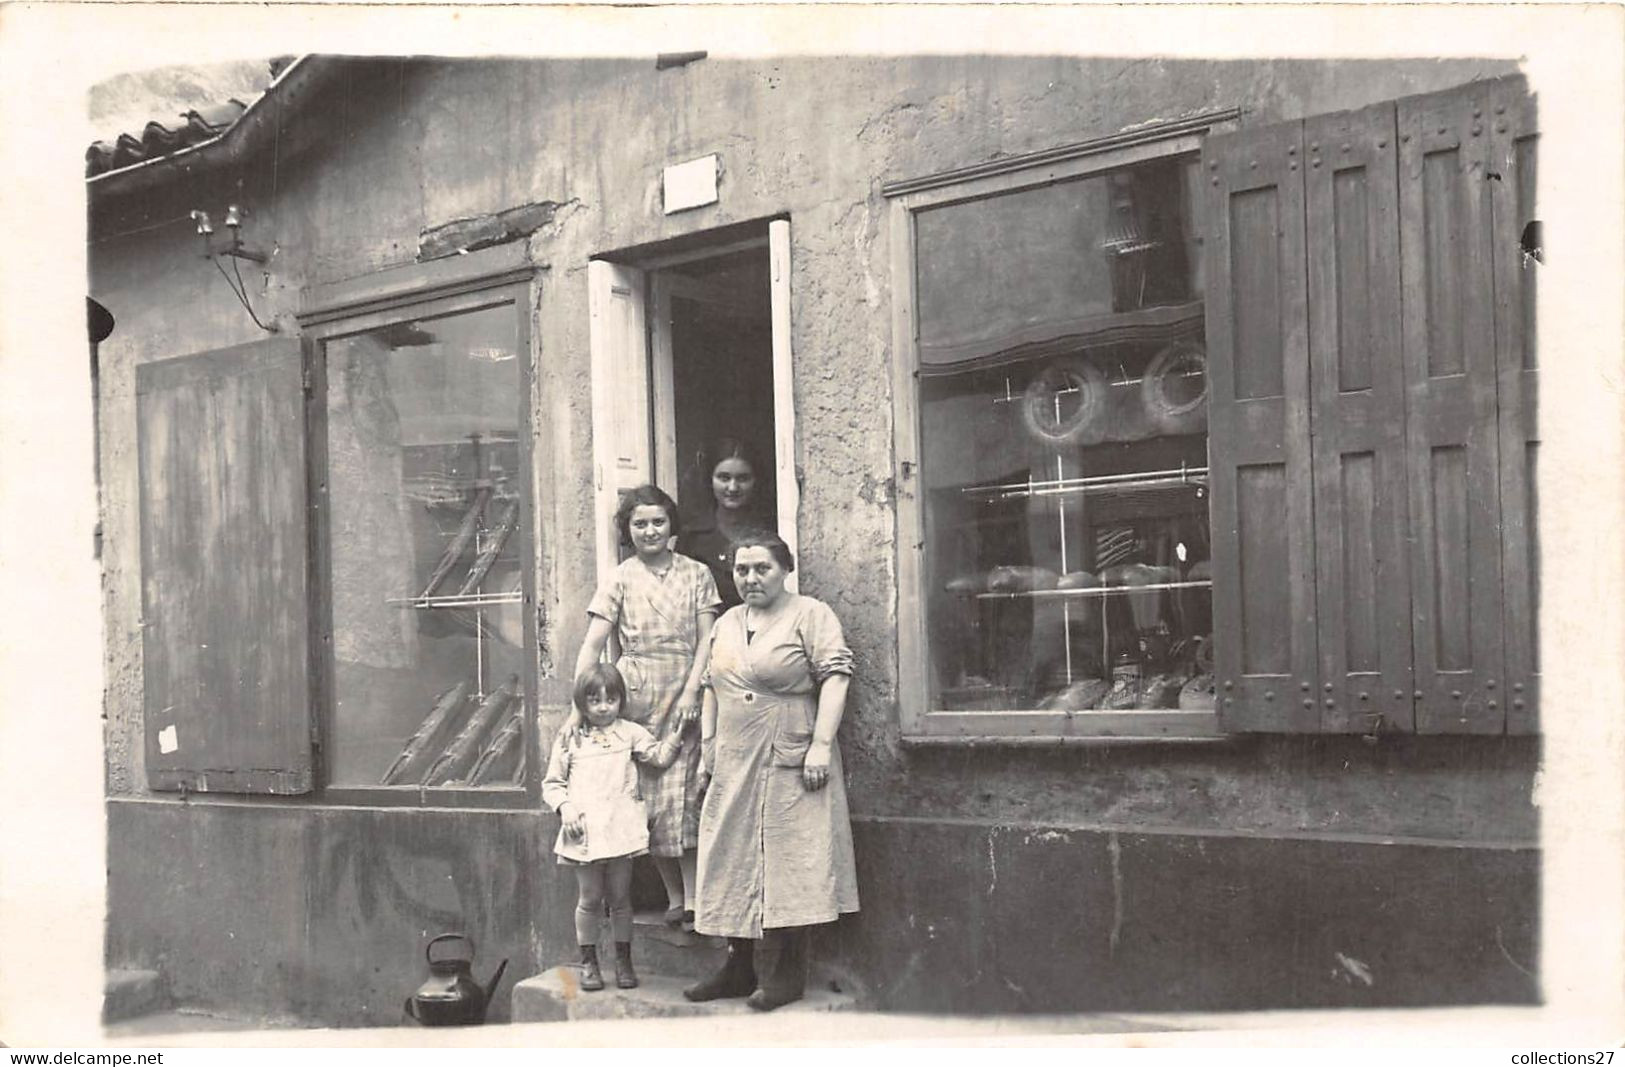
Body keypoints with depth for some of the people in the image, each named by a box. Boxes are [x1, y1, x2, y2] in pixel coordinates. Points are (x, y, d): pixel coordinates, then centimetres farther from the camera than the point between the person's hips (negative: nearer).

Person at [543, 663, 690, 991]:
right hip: (584, 830, -1)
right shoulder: (569, 739, 5)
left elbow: (659, 757, 4)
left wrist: (673, 738, -14)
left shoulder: (630, 733, 8)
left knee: (620, 898, 7)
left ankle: (623, 960, 19)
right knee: (589, 899, 4)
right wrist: (564, 807, -9)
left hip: (621, 828, 1)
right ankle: (588, 961, 17)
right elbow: (552, 783, 7)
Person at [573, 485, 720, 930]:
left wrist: (691, 691, -11)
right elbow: (593, 645, 0)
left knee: (681, 797, -9)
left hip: (683, 697, -1)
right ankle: (675, 897, 12)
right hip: (635, 700, 1)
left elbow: (707, 640, 3)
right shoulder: (619, 581, 6)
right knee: (648, 798, 2)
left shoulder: (696, 575, 8)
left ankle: (694, 899, -5)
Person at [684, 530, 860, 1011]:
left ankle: (784, 976, 1)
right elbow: (711, 691, 21)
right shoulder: (725, 624, 16)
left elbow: (834, 678, -11)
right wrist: (706, 747, 15)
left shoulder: (810, 615, -4)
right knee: (734, 862, 7)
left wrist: (821, 745, -18)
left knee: (786, 863, -5)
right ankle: (741, 968, 16)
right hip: (734, 768, 7)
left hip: (789, 764, -6)